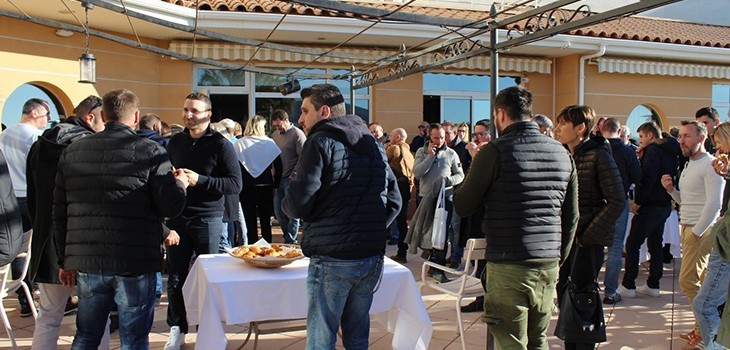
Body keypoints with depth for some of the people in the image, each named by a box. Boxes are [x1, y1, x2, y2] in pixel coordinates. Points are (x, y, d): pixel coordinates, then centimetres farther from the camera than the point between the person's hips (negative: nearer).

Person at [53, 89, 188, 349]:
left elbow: (59, 212, 10)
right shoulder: (151, 152, -8)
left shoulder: (72, 152, 7)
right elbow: (171, 207, -12)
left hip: (85, 260, 4)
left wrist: (64, 260, 18)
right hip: (136, 262, -4)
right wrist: (180, 183, 10)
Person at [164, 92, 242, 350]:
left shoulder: (221, 145, -6)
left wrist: (200, 180, -22)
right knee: (175, 276, 8)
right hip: (177, 219, 4)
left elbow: (235, 184, -13)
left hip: (208, 221, -4)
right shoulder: (176, 142, 9)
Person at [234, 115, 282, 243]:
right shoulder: (269, 143, 0)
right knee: (266, 222, 11)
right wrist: (275, 185, 9)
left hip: (247, 189, -1)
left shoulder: (239, 144, -3)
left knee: (250, 223, 5)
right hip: (266, 188, 2)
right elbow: (279, 166, 1)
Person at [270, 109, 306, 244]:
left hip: (291, 179, -7)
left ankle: (291, 241, 7)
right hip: (278, 179, 7)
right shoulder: (275, 135, 14)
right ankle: (288, 236, 24)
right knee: (278, 213, 9)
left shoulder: (297, 134, -6)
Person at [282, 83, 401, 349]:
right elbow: (394, 201, 13)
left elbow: (298, 205, -13)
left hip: (332, 259, -6)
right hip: (373, 257, 7)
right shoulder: (374, 144, 13)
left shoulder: (321, 141, -7)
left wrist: (286, 203, 8)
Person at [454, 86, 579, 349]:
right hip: (549, 264, 6)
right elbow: (571, 216, 13)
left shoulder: (494, 152, -11)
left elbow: (462, 207, -5)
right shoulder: (561, 153, 8)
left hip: (508, 267, -6)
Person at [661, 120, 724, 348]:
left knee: (688, 281, -10)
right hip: (687, 227, 9)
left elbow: (714, 204, -18)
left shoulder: (710, 164, -11)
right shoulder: (689, 165, 17)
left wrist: (696, 232, -17)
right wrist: (671, 189, 2)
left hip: (702, 230, -9)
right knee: (703, 282, 12)